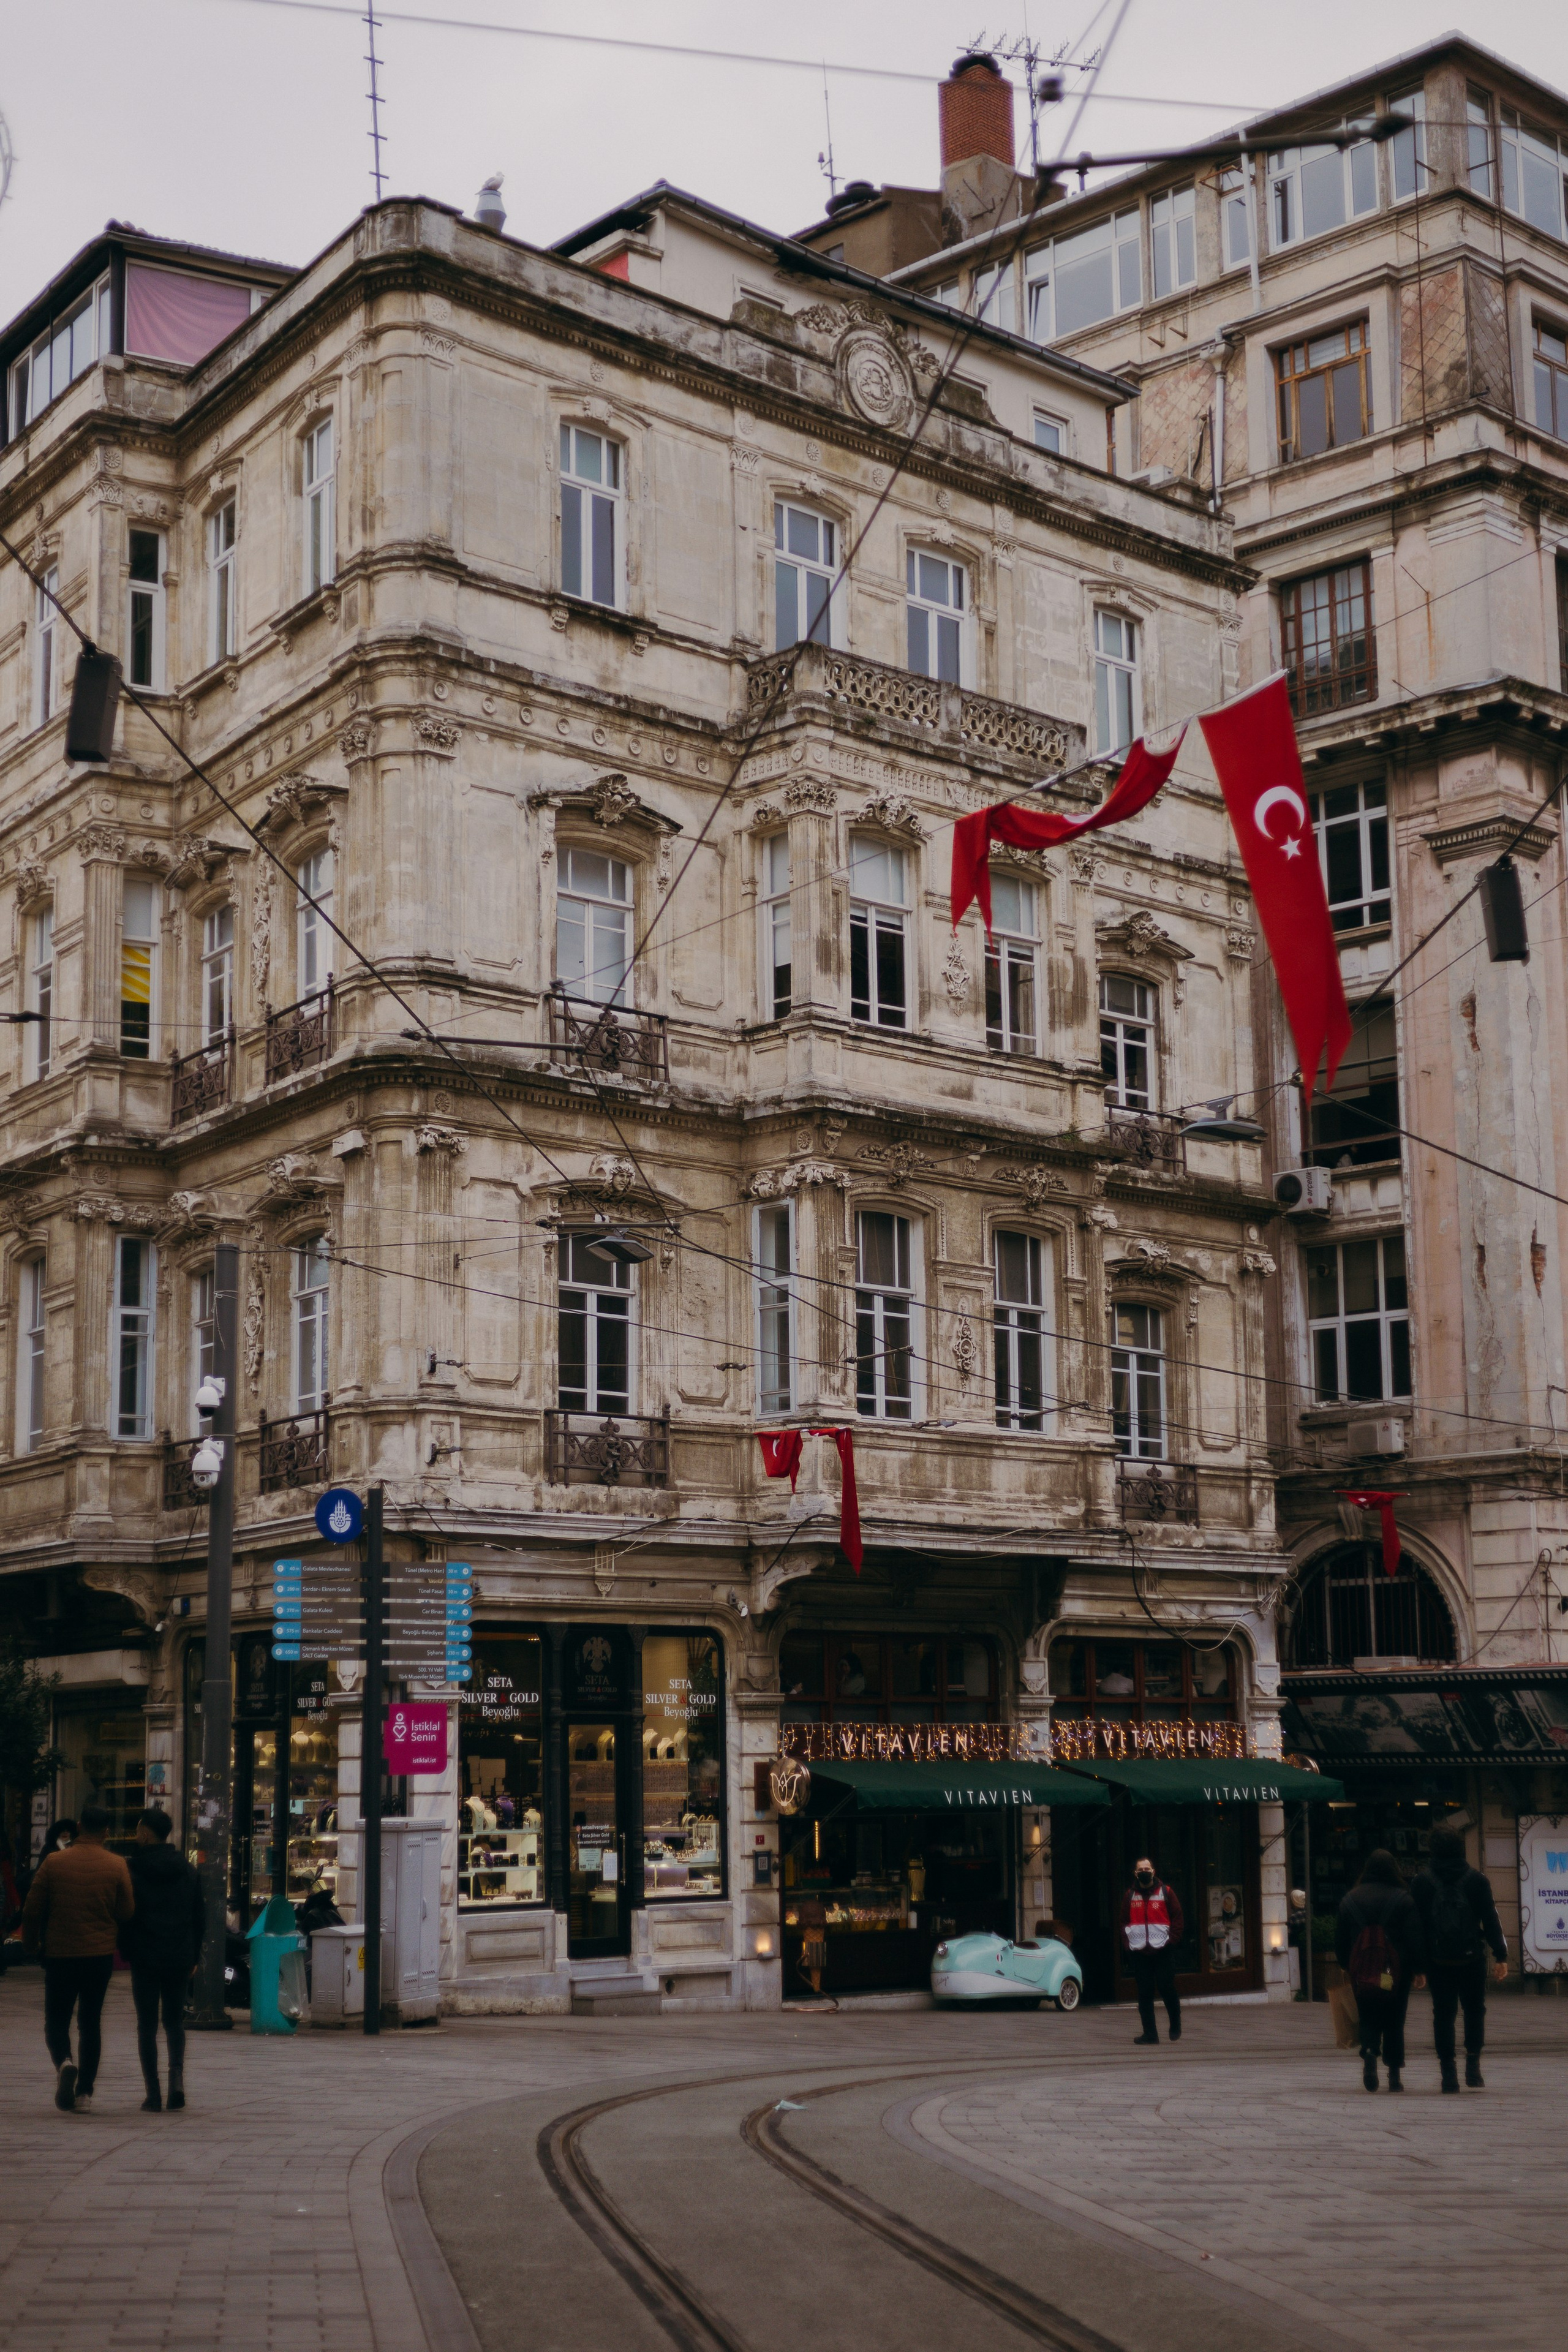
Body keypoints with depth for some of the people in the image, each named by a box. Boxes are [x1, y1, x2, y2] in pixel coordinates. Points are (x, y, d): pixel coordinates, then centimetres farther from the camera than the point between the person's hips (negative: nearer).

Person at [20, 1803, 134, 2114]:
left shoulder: (54, 1862, -5)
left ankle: (64, 2063, -20)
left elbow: (32, 1910, -2)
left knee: (56, 2020, 9)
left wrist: (31, 1943, 14)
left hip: (59, 1955, -1)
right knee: (91, 2022, 11)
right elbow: (127, 1911, -2)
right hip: (100, 1955, 1)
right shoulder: (116, 1866, -4)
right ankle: (84, 2092, 8)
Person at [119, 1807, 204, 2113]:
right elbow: (200, 1918, 10)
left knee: (147, 2024, 4)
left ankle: (153, 2095, 1)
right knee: (175, 2019, 16)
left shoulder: (133, 1870, -7)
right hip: (180, 1959, 4)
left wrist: (127, 1951, 5)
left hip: (145, 1958, -4)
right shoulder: (188, 1871, 7)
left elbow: (124, 1915, -7)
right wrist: (194, 1955, 16)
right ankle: (177, 2075, -6)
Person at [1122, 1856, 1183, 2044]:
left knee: (1167, 1989, -3)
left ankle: (1176, 2027, 19)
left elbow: (1177, 1918, 3)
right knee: (1144, 1994, 1)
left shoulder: (1166, 1892, 4)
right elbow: (1124, 1922, 15)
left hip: (1163, 1951, -3)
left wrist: (1171, 1941, -7)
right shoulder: (1130, 1895, 11)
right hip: (1139, 1953, 3)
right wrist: (1127, 1943, 2)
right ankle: (1150, 2033, 5)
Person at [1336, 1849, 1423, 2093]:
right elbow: (1415, 1938, -5)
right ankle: (1394, 2074, 7)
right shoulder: (1403, 1900, -3)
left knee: (1368, 2018, 9)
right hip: (1396, 1971, -1)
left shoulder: (1351, 1899, 5)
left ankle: (1369, 2051, -20)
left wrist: (1346, 1966, 20)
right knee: (1394, 2021, 9)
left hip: (1362, 1972, 1)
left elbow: (1340, 1938, 10)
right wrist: (1418, 1969, 2)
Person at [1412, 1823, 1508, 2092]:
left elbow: (1416, 1924, 1)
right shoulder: (1477, 1880, 2)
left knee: (1443, 2014, 5)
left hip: (1438, 1960, 0)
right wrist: (1501, 1955, -1)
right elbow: (1491, 1920, -2)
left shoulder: (1422, 1883, 2)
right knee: (1474, 2010, 13)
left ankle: (1449, 2073, 2)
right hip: (1471, 1958, 0)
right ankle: (1473, 2064, 1)